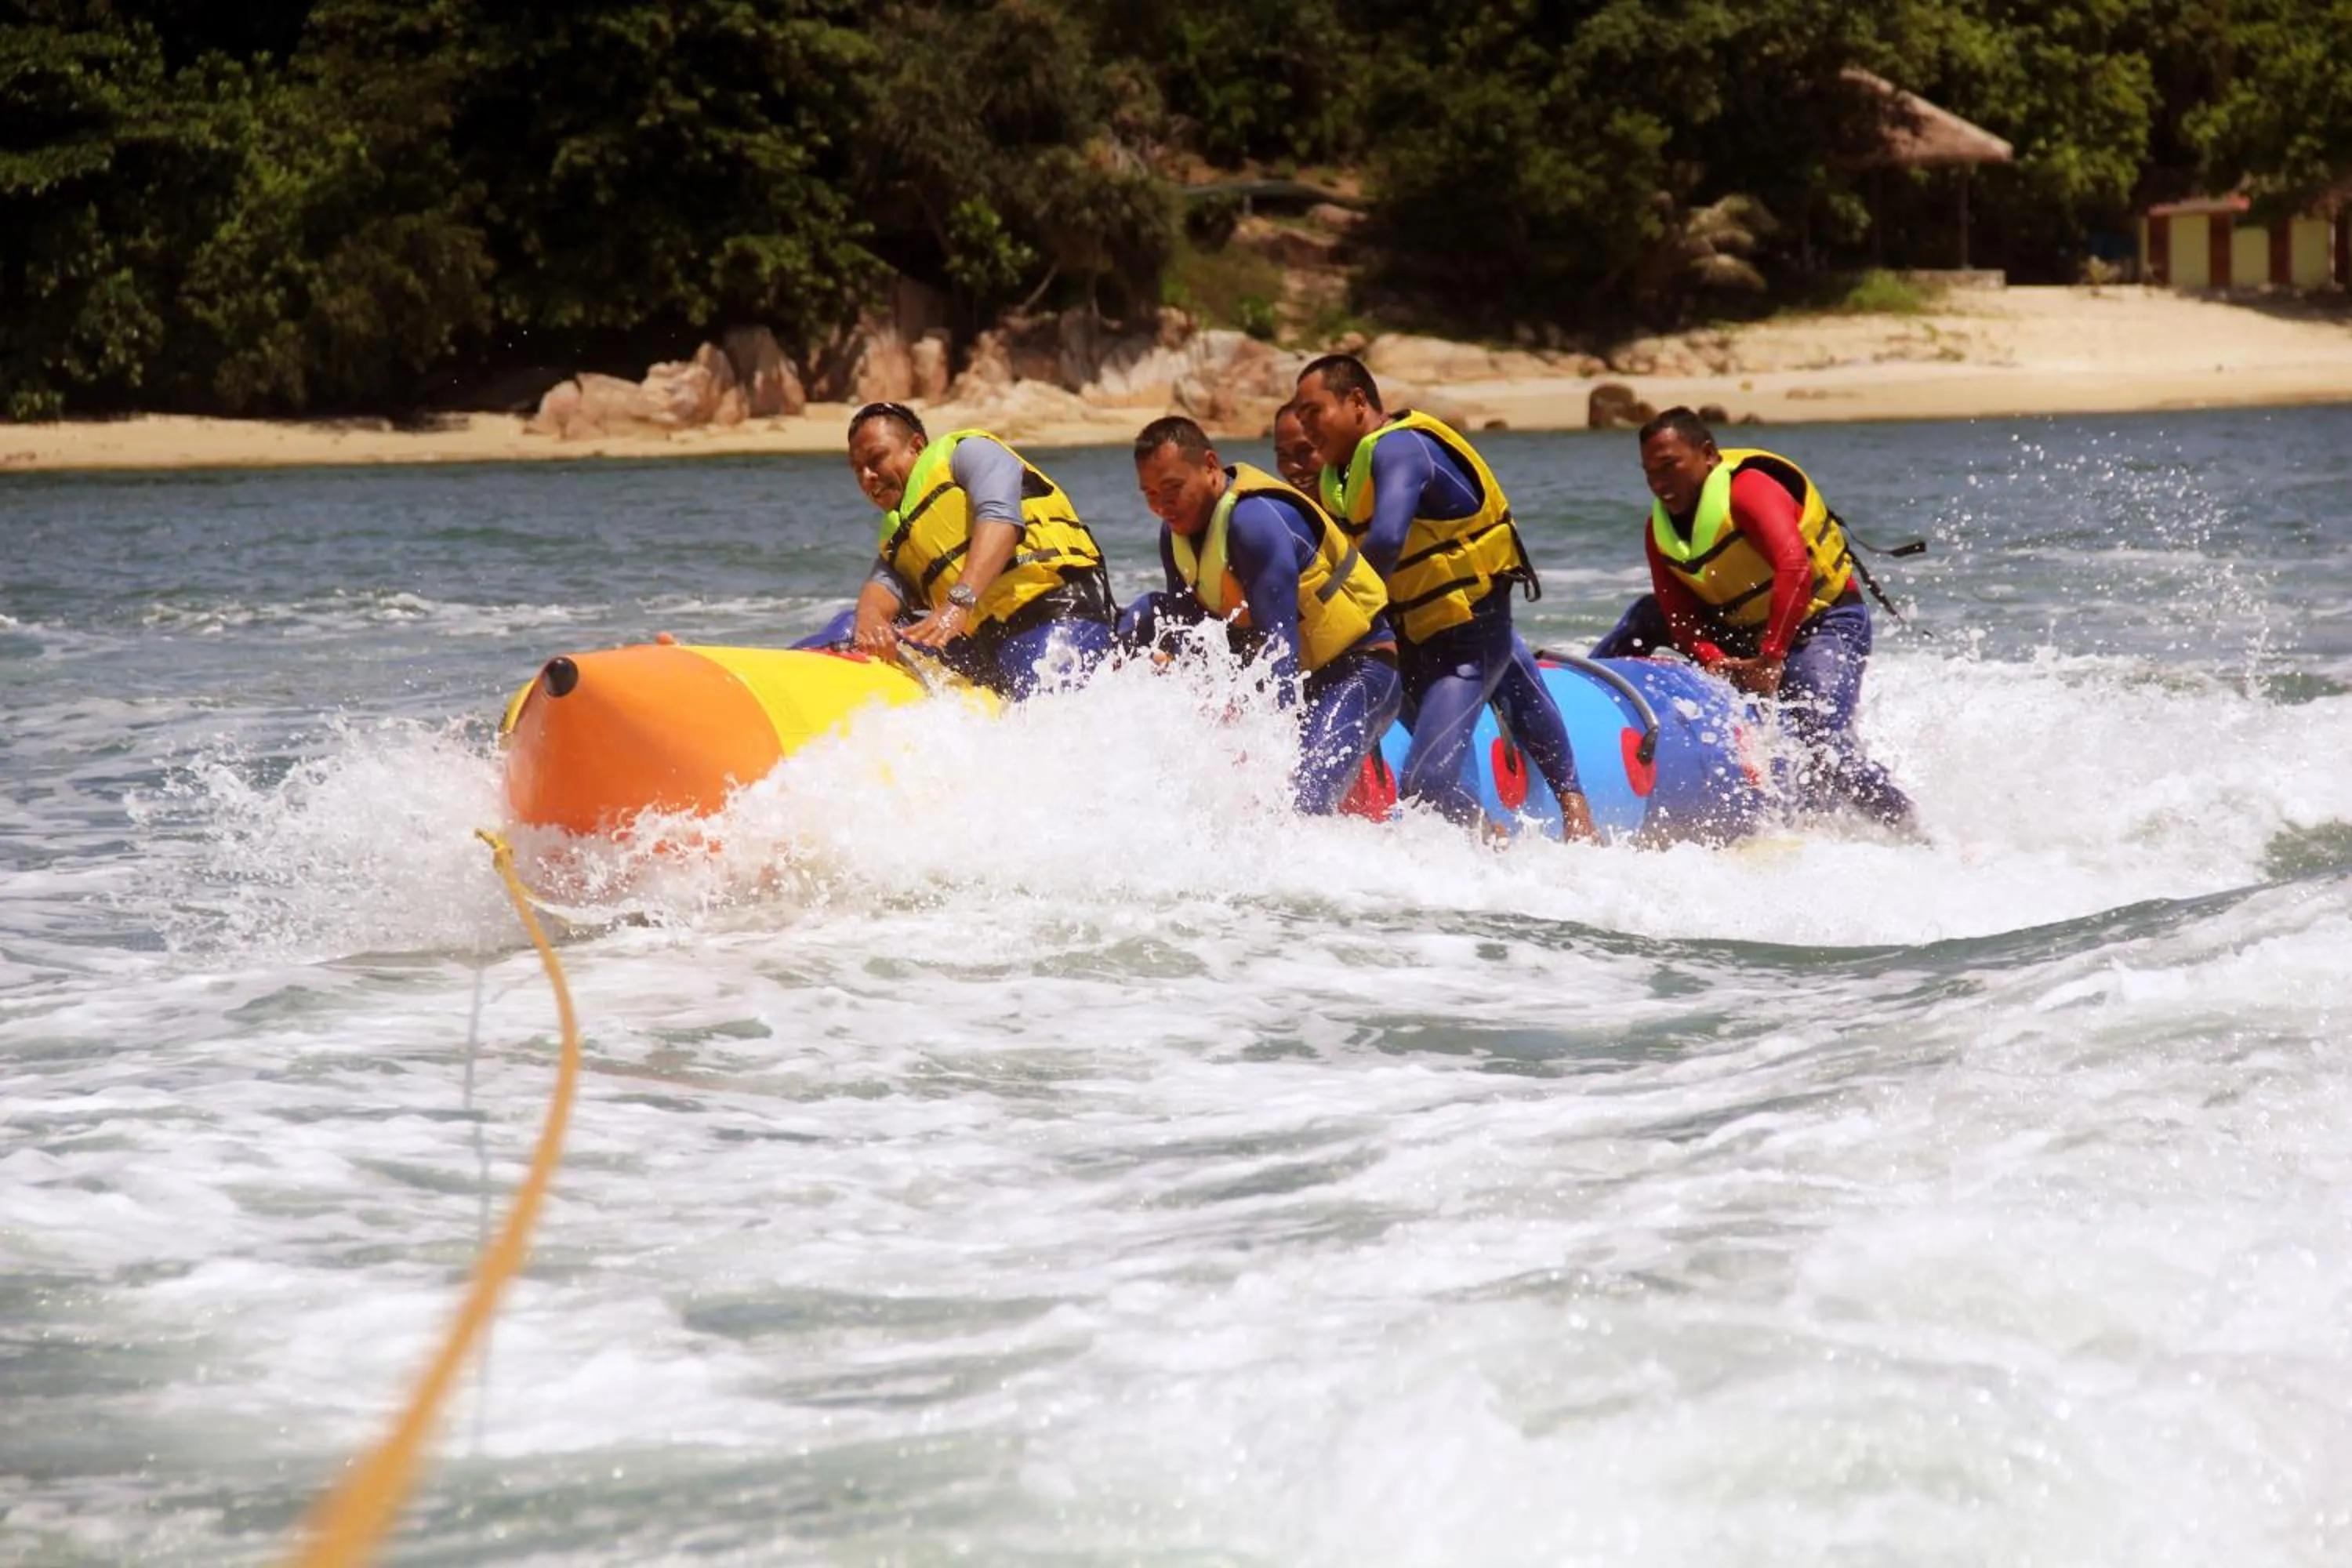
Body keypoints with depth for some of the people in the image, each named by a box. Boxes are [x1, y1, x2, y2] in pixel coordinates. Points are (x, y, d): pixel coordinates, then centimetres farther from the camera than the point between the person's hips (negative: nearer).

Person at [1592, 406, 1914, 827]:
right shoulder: (1660, 529, -1)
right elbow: (1679, 615, -6)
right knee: (1646, 619, 4)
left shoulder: (1748, 491, -25)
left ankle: (1908, 827, -12)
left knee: (1824, 752, -25)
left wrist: (1770, 659, -44)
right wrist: (1714, 660, -27)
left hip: (1825, 623, -8)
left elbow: (1795, 571, -38)